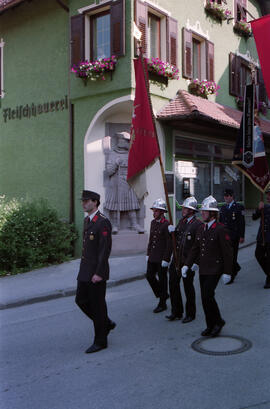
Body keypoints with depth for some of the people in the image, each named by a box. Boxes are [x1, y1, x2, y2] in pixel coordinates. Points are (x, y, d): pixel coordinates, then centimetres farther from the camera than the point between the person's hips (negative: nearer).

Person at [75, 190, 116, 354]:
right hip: (85, 270, 9)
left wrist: (99, 273, -22)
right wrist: (84, 268, 19)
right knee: (81, 300, 14)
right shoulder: (87, 220, 12)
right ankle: (107, 323, 31)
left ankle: (100, 341, 17)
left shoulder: (103, 222, -17)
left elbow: (105, 249, -20)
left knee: (98, 305, 2)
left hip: (96, 272, -9)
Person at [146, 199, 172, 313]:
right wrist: (148, 254, 14)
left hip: (162, 257, -7)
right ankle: (162, 295, 31)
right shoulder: (153, 222, 9)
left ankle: (162, 304, 17)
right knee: (150, 276, 10)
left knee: (162, 280, 3)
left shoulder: (166, 225, -15)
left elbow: (169, 244, -16)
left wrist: (166, 259, -17)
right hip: (153, 256, 7)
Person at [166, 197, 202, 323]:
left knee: (188, 287, 5)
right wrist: (173, 231, -2)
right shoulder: (181, 221, 11)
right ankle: (176, 312, 23)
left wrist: (196, 262, -20)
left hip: (188, 261, -7)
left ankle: (190, 314, 21)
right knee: (173, 284, 9)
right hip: (176, 259, 7)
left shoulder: (198, 225, -13)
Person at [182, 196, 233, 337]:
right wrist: (187, 265, 5)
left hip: (215, 270, -7)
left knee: (207, 296, -12)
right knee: (205, 298, 9)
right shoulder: (201, 229, 10)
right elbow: (195, 249, 13)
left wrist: (227, 272, -13)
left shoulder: (220, 229, -12)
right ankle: (210, 326, 23)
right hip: (203, 269, 7)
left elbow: (227, 252, -11)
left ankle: (218, 321, 10)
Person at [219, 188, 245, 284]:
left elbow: (242, 223, -7)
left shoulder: (239, 207, -4)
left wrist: (242, 236, -10)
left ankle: (231, 277, 6)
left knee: (232, 255, -3)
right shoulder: (223, 208, 13)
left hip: (234, 236, -5)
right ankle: (236, 268, 34)